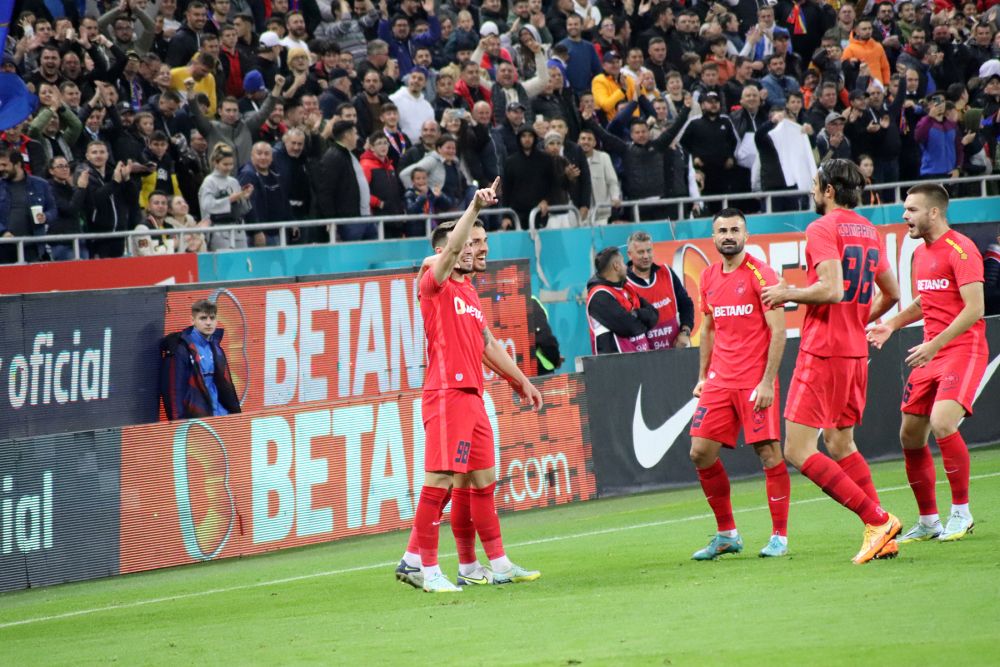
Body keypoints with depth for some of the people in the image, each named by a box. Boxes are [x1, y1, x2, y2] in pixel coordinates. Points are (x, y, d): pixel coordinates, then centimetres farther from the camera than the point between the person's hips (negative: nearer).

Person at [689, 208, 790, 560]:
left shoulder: (760, 274, -7)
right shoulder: (709, 277, 12)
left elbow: (778, 331, -10)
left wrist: (767, 381, -17)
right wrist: (703, 377, 17)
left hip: (755, 382, -6)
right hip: (720, 381, 6)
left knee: (768, 452, -6)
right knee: (701, 452, 1)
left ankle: (780, 536, 2)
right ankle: (727, 535, 13)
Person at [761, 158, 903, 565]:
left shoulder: (822, 229, -11)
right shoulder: (868, 231, 13)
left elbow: (832, 289, -23)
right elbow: (891, 293, 21)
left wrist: (788, 294, -8)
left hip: (823, 350, -9)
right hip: (856, 351, 9)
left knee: (798, 451, -8)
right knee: (840, 445, 18)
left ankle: (877, 520, -13)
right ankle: (881, 536, 10)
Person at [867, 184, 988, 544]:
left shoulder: (960, 249, -13)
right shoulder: (921, 252, 14)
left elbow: (974, 308, -20)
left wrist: (934, 345, -24)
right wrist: (892, 324, 13)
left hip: (963, 349, -9)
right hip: (931, 353, 9)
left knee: (942, 423, -25)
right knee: (910, 435, 5)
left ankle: (961, 513, -12)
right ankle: (928, 521, 17)